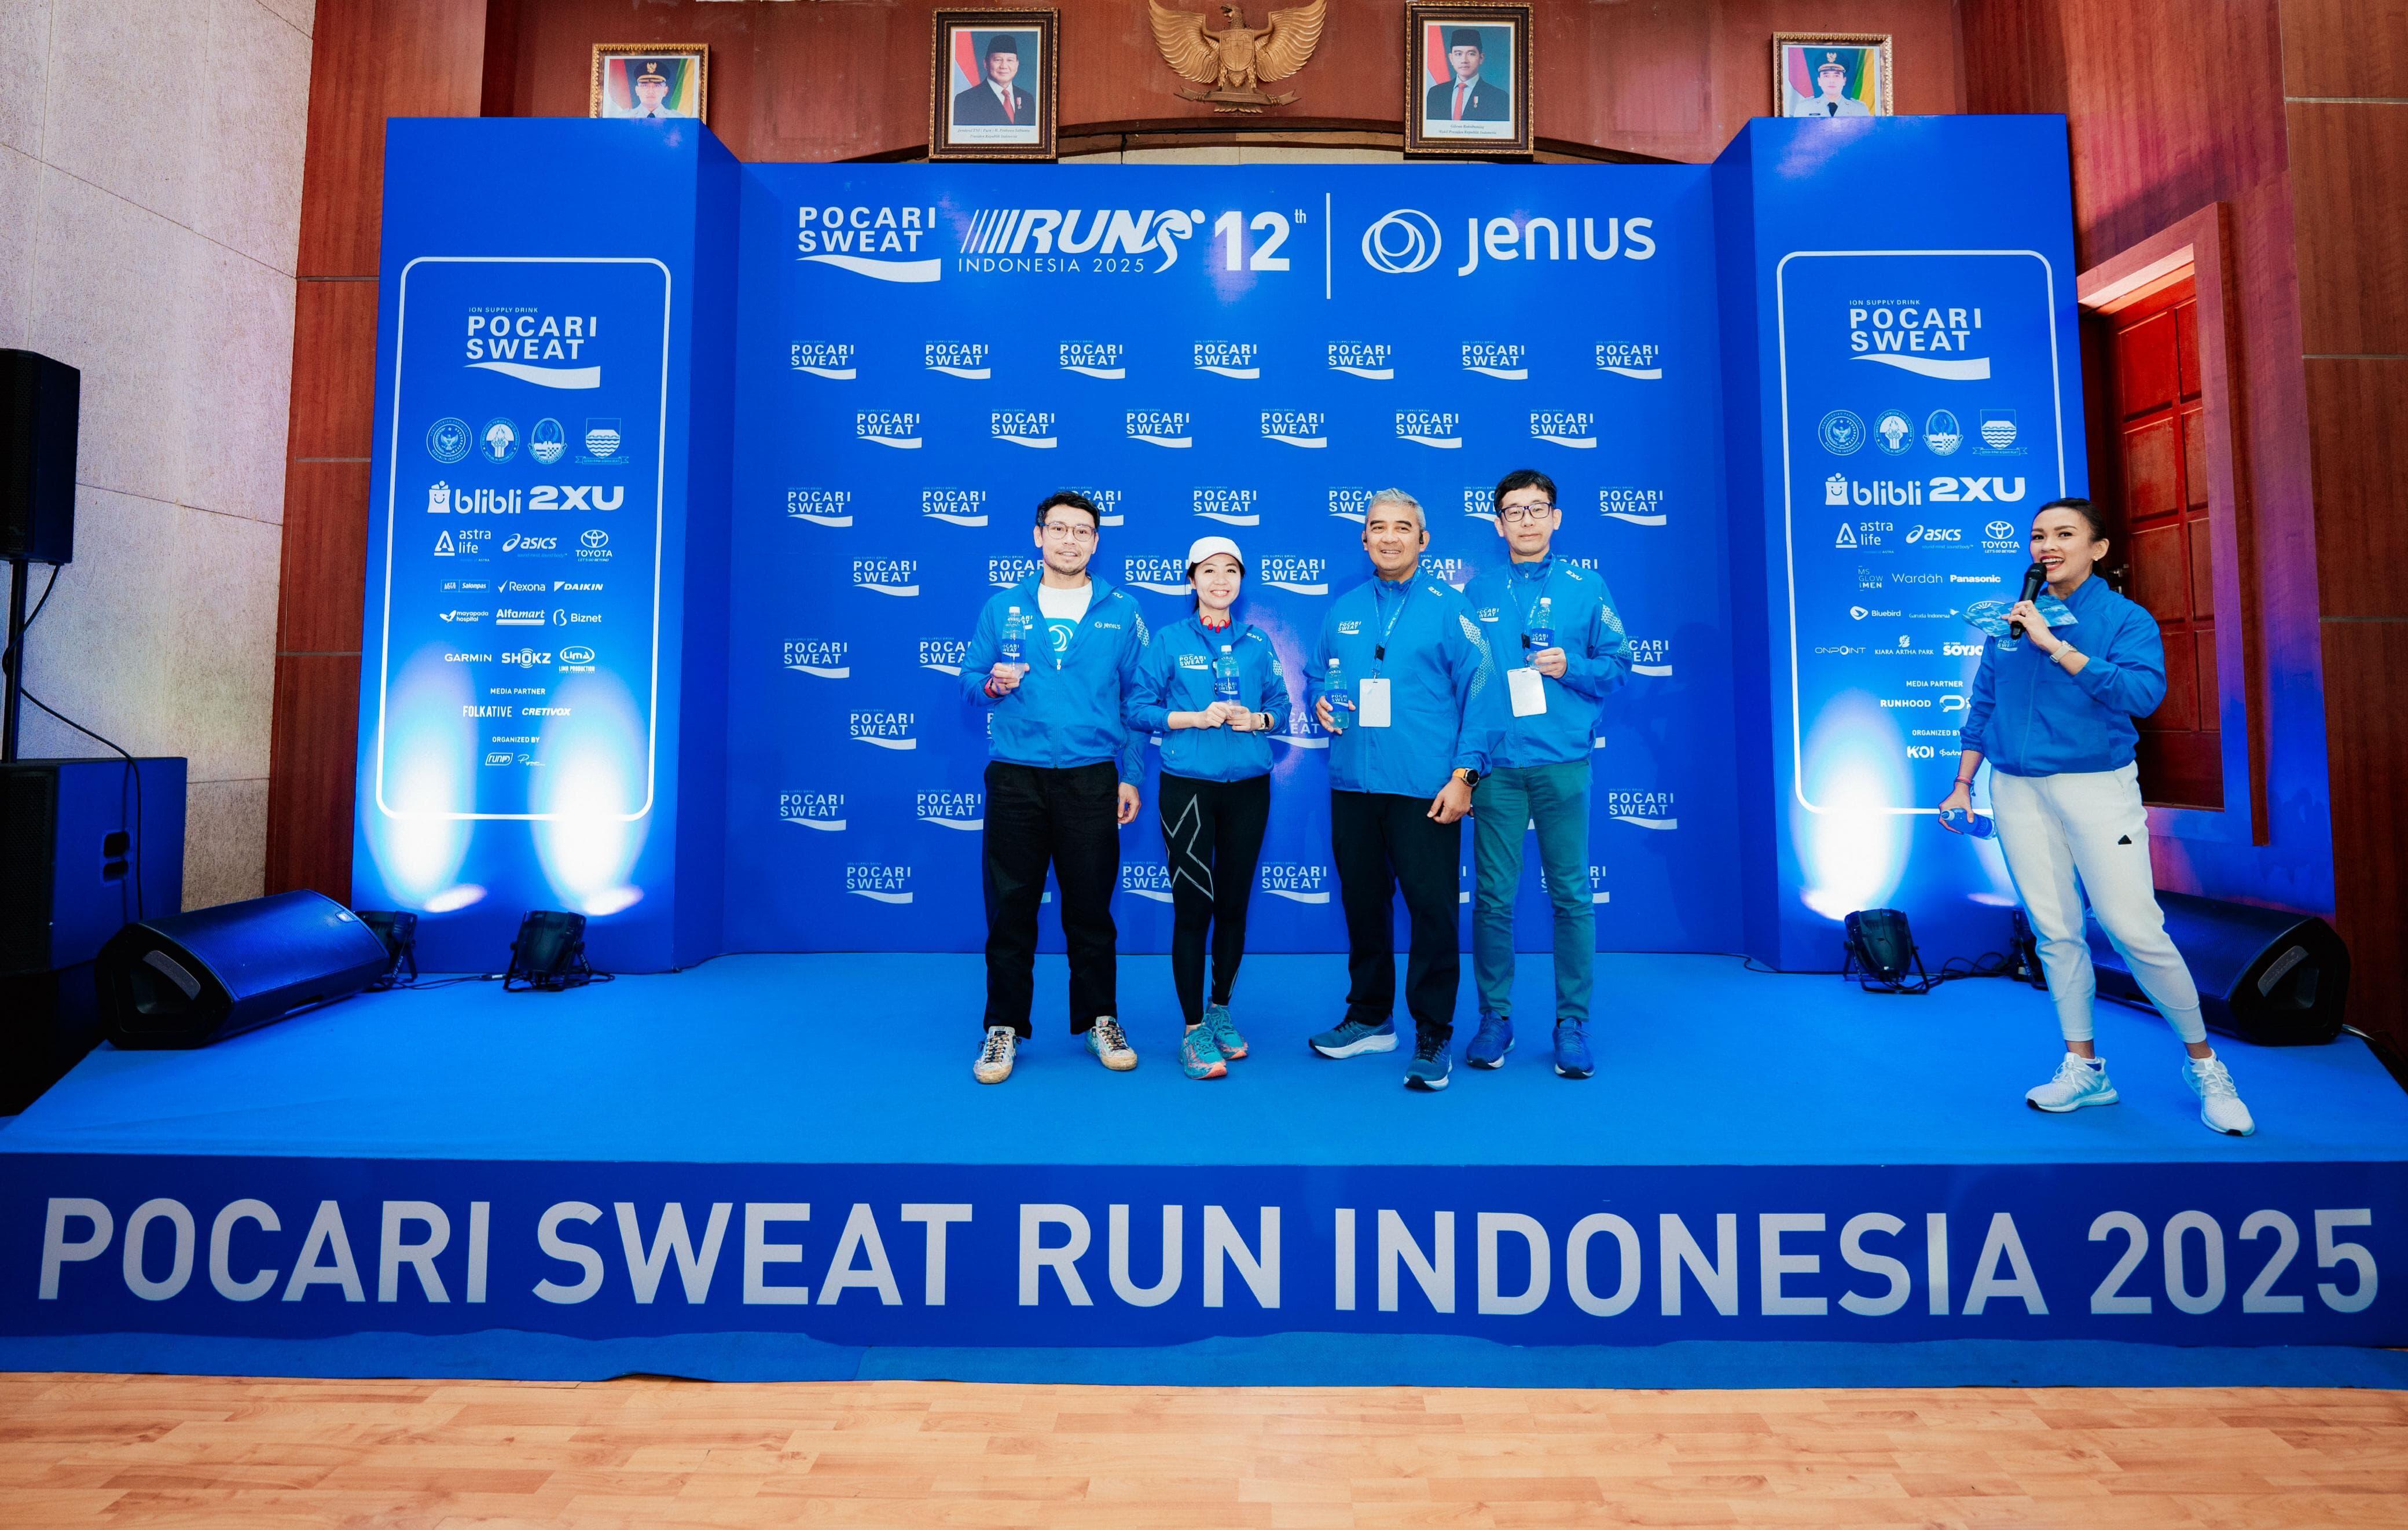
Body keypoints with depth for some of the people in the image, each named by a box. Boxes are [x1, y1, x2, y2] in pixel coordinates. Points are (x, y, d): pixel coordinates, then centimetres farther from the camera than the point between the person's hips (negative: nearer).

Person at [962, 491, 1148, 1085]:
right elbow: (970, 680, 11)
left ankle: (1100, 1021, 22)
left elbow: (1137, 698, 7)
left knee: (1091, 905, 6)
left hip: (1091, 779, 0)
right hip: (1015, 778, 1)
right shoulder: (1003, 608, 8)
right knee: (1010, 905, 5)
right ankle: (1004, 1027, 18)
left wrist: (1132, 776, 2)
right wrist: (992, 683, -13)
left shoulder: (1121, 611, 6)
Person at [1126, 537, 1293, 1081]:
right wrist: (1195, 717, -15)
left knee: (1234, 904, 9)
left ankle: (1220, 1011, 28)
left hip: (1248, 787, 3)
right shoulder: (1168, 641, 1)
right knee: (1192, 908, -3)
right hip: (1187, 787, -3)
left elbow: (1282, 708, 10)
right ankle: (1193, 1031, 7)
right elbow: (1137, 710, -2)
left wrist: (1257, 719, -11)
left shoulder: (1257, 643, 8)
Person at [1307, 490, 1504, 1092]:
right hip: (1352, 787, 5)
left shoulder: (1449, 607, -2)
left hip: (1425, 789, -5)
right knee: (1362, 903, 14)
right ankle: (1370, 1018, 31)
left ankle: (1433, 1036, 12)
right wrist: (1322, 701, -1)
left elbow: (1481, 694, -6)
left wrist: (1463, 775, -13)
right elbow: (1319, 677, 23)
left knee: (1432, 909, -2)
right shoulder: (1342, 611, 12)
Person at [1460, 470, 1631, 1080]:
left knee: (1572, 895, 2)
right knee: (1493, 896, 2)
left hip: (1563, 761, 0)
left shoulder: (1587, 588, 7)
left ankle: (1572, 1022, 13)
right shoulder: (1477, 593, 8)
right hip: (1497, 764, 0)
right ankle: (1495, 1016, 15)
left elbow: (1618, 664, 9)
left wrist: (1570, 667, -10)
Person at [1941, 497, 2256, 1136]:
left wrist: (2055, 645, -21)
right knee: (2055, 932, 7)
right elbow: (1982, 708, 16)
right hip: (2017, 791, 4)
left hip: (2096, 786, -4)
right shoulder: (2010, 622, 11)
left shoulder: (2126, 619, -1)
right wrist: (1962, 786, 14)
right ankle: (2083, 1067, 18)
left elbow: (2144, 692, -19)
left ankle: (2204, 1063, 14)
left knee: (2135, 929, -7)